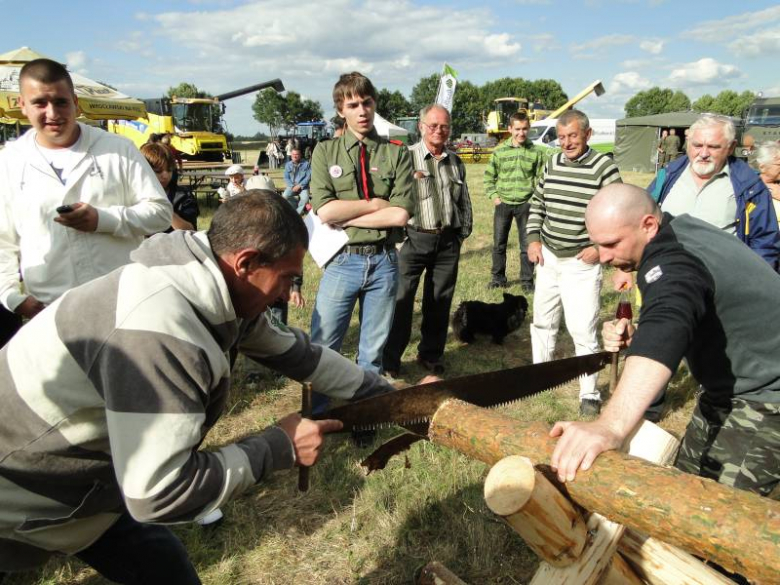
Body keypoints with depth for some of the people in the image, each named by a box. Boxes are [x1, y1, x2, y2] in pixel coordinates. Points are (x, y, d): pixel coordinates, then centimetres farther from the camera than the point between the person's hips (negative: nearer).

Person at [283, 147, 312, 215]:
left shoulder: (306, 164, 1)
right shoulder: (288, 165, 9)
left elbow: (308, 176, -5)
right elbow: (286, 178, 6)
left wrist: (300, 186, -15)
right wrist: (292, 186, -12)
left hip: (303, 186, -2)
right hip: (292, 186, 2)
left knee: (305, 198, -31)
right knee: (285, 196, -26)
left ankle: (298, 211, -5)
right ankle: (298, 206, -3)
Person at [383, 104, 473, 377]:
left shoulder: (456, 162, 13)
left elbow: (465, 201, 20)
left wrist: (463, 232, 14)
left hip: (448, 241, 5)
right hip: (414, 238, -4)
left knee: (440, 302, 11)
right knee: (401, 300, -3)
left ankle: (431, 354, 27)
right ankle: (390, 359, 10)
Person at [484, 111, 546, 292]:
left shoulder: (536, 152, 0)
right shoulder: (500, 151, 1)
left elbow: (541, 178, 4)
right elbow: (489, 176, 8)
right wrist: (494, 196, -1)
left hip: (526, 204, -1)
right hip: (503, 204, 1)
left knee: (527, 245, 4)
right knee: (499, 243, 9)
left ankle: (527, 280, 17)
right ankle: (498, 277, 23)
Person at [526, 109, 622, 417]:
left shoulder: (604, 166, -11)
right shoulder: (552, 164, 6)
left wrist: (600, 246, -13)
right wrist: (533, 239, 6)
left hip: (582, 264, -6)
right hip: (548, 258, 6)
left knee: (582, 330, -5)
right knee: (542, 321, 17)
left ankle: (589, 394, 11)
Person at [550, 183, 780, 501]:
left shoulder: (672, 261, -32)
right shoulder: (680, 228, -1)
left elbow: (666, 329, -53)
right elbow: (672, 320, 8)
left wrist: (611, 426, -67)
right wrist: (634, 336, -14)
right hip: (729, 387, 10)